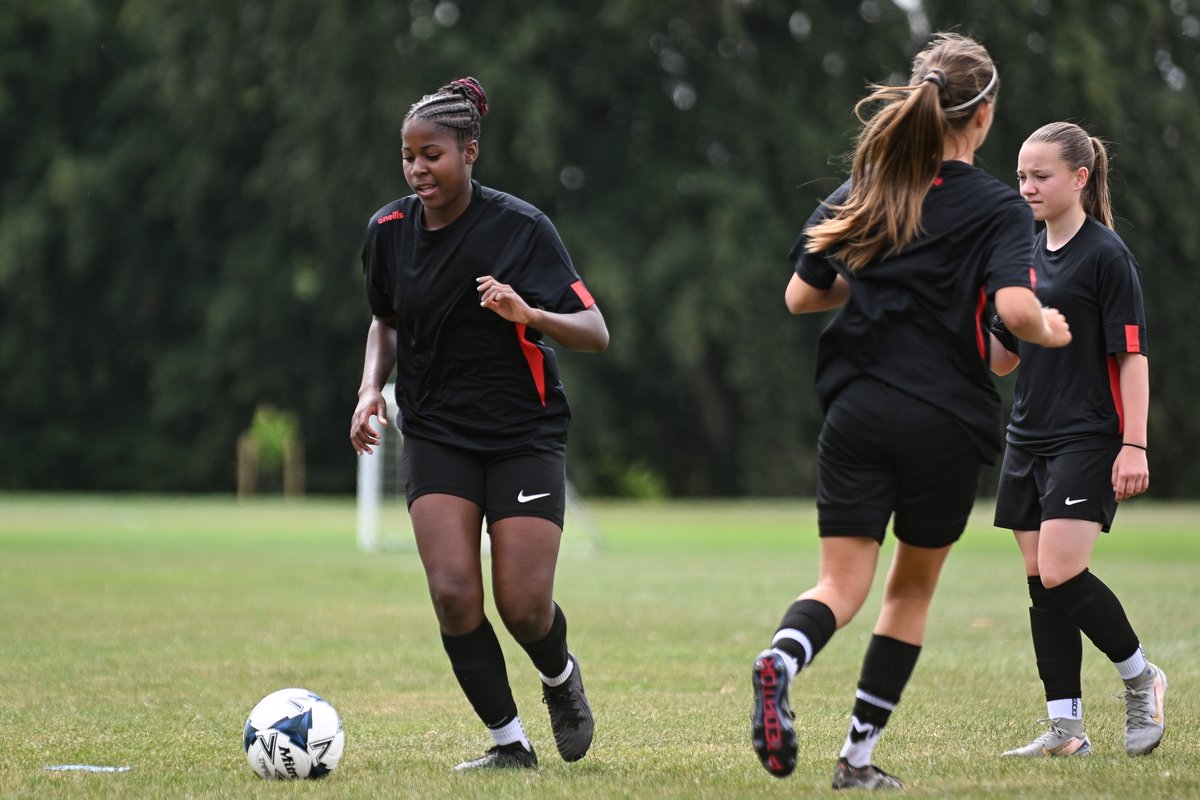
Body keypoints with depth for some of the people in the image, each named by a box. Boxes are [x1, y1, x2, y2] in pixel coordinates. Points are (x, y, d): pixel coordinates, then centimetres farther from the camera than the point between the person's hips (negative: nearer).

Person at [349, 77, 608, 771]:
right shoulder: (390, 229, 0)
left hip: (525, 434, -3)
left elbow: (595, 334, -15)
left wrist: (529, 314, -34)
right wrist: (373, 386, 0)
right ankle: (510, 742, 1)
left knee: (525, 606, -9)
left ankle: (562, 678, 27)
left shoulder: (521, 227, -13)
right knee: (453, 591, -16)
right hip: (436, 435, 3)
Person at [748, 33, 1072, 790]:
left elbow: (800, 296, 12)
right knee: (912, 588, 15)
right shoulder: (998, 208, -5)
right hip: (946, 421, -3)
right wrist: (1048, 329, 2)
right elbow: (1014, 307, -19)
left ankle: (784, 656, -33)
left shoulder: (861, 193, 9)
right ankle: (859, 755, 13)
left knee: (842, 586, 1)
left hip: (857, 414, 3)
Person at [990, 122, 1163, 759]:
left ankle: (1141, 677, 6)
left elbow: (1132, 355, -11)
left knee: (1062, 573, -17)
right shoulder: (1027, 256, 13)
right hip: (1028, 438, 8)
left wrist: (1134, 445, -17)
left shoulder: (1106, 255, -8)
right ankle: (1065, 729, 7)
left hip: (1087, 438, -8)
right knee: (1040, 581, 3)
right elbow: (1002, 359, 18)